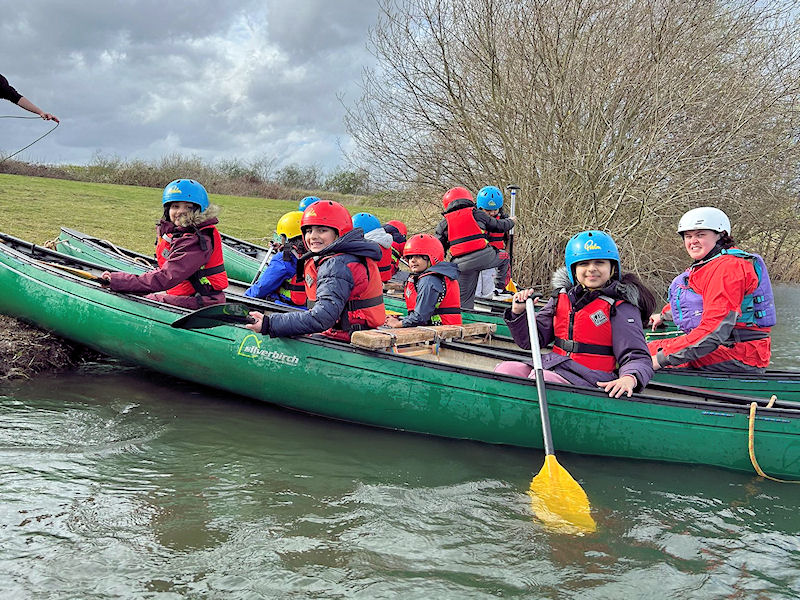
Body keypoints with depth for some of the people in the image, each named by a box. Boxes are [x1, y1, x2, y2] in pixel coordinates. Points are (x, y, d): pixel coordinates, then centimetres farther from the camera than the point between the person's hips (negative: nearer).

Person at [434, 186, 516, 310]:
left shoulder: (444, 224, 14)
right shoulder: (477, 214, 12)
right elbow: (499, 226, 23)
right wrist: (510, 221, 45)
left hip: (463, 265, 1)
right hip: (484, 256, -1)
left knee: (464, 297, 10)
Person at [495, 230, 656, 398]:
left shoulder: (622, 308, -2)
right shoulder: (562, 297, 13)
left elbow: (638, 357, -7)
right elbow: (531, 339, 16)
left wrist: (629, 378, -30)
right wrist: (518, 313, -3)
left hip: (591, 379, -5)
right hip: (553, 368, 6)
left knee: (542, 379, -33)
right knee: (505, 369, -18)